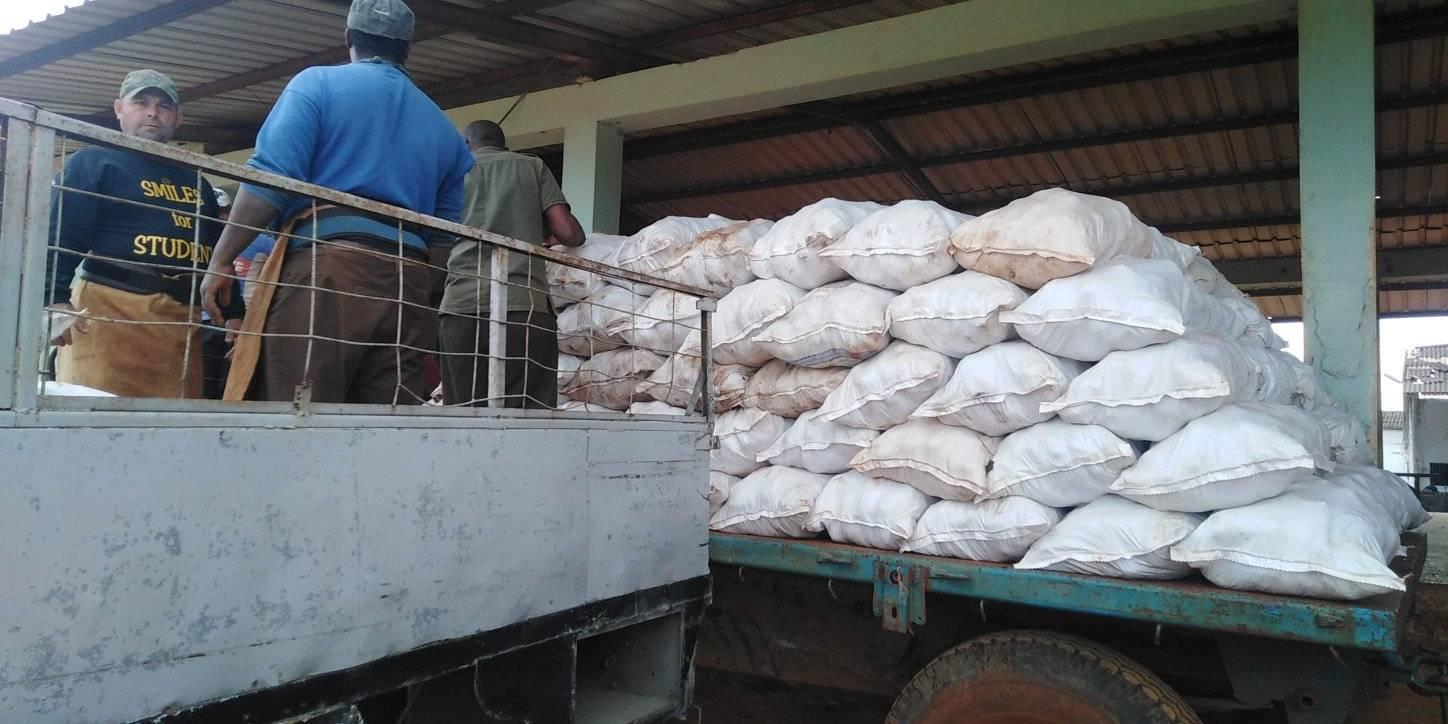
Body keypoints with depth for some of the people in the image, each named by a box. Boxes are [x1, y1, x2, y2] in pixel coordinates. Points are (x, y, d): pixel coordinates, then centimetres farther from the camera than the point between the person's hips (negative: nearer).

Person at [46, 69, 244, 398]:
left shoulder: (195, 181, 25)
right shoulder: (93, 162, 8)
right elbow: (58, 236, -3)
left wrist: (234, 315, 16)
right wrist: (55, 301, -18)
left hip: (184, 321, 6)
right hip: (107, 311, -5)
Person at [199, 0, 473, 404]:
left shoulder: (318, 83, 9)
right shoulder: (443, 127, 23)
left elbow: (269, 179, -3)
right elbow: (446, 229, 20)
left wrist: (220, 262, 0)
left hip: (326, 267, -4)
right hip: (408, 283, 5)